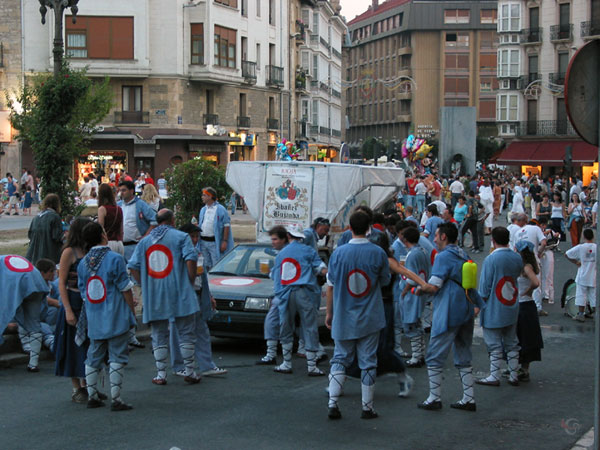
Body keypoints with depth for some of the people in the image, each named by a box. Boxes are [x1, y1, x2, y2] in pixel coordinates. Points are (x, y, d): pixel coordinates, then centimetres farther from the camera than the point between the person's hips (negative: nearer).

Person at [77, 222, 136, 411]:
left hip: (94, 318, 5)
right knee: (117, 356, -1)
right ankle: (115, 399, -3)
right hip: (116, 317, -5)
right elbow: (125, 288, -9)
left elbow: (83, 292, 11)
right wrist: (132, 309, 3)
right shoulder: (114, 259, -12)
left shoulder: (83, 263, 5)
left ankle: (92, 396, 18)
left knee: (94, 356, 14)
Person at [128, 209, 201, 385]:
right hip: (179, 295, -3)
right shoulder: (181, 237, 0)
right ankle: (189, 372, 8)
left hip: (153, 297, 3)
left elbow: (133, 266, 5)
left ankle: (161, 374, 10)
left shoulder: (144, 241, 12)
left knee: (159, 336, 10)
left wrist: (145, 286, 9)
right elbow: (191, 259, -14)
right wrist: (191, 282, -4)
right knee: (186, 333, 6)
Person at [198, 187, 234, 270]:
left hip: (214, 242, -6)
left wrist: (225, 241, -15)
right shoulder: (203, 209, 16)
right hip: (203, 241, 7)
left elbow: (227, 226, -9)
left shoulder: (220, 209, -5)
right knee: (206, 265, 13)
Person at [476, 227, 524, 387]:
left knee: (494, 345, 1)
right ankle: (514, 376, 17)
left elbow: (485, 287, -14)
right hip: (512, 308, 6)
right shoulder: (517, 258, 0)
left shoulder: (491, 259, -17)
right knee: (511, 343, 13)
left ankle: (494, 377, 6)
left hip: (494, 310, -6)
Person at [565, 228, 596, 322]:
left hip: (582, 277, -1)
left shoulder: (580, 247, -9)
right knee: (594, 296, 9)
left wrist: (576, 262, 1)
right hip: (594, 277, 1)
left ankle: (581, 314, 7)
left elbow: (566, 254, -7)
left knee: (581, 295, 7)